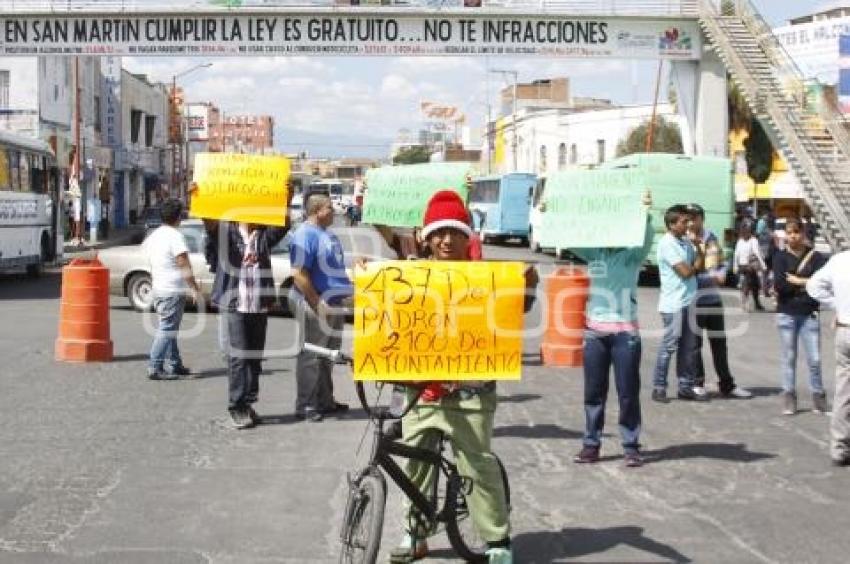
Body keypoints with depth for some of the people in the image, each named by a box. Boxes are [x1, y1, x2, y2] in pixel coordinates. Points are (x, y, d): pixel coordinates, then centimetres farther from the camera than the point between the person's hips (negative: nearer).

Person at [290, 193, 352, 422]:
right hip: (316, 304, -9)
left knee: (328, 357, 15)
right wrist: (318, 303, -23)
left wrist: (345, 294, 17)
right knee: (311, 357, -5)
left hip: (334, 303, 9)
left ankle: (325, 401, 24)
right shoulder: (305, 234, -14)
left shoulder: (327, 234, 15)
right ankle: (305, 406, 0)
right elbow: (299, 274, -21)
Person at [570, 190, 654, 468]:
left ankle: (631, 446, 10)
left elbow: (646, 238, -18)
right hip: (595, 330, 3)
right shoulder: (593, 253, 9)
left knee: (628, 392, 1)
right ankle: (591, 444, 16)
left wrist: (645, 213, -36)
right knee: (593, 391, 8)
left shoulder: (633, 254, 0)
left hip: (625, 331, -3)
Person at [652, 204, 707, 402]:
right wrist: (695, 266, 3)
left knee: (688, 347, 12)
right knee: (669, 346, -3)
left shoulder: (686, 242, 12)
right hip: (674, 304, -8)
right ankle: (659, 388, 5)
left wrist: (698, 247, -4)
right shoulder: (667, 243, -13)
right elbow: (686, 272, -17)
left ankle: (686, 387, 19)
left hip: (688, 302, 8)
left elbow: (699, 265, 10)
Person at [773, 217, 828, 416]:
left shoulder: (815, 256, 2)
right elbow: (779, 283, -13)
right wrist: (807, 284, -8)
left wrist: (796, 281, -11)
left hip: (809, 314, 0)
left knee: (815, 359, -2)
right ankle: (789, 397, 12)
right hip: (786, 314, 0)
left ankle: (818, 396, 11)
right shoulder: (781, 257, 1)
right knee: (789, 358, 5)